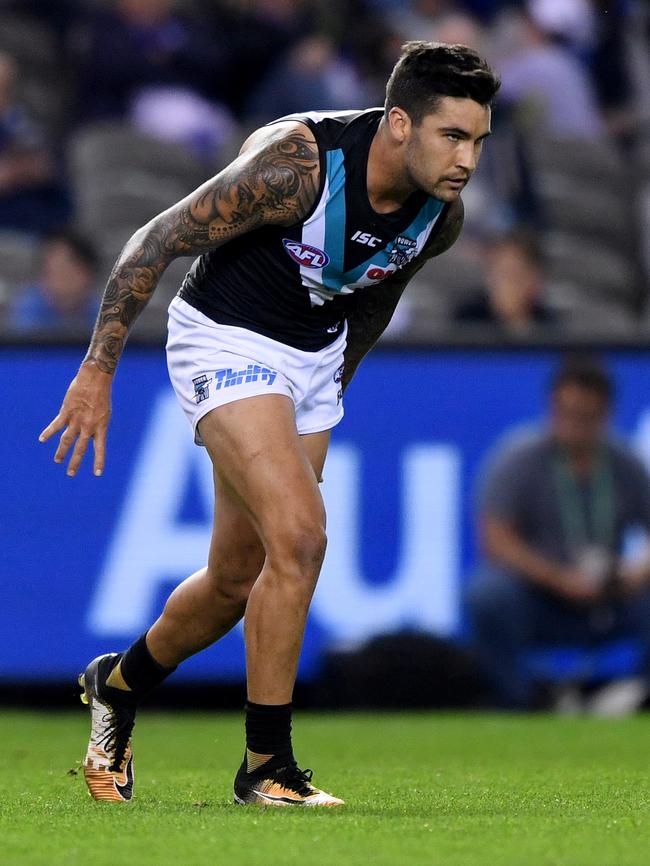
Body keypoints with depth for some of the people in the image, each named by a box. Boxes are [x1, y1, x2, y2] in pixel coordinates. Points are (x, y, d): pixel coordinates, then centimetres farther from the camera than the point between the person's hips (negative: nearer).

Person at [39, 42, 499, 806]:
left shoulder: (441, 215, -9)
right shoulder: (295, 163, -29)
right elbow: (158, 241, -21)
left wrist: (334, 386, 23)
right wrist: (98, 369, -19)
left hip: (316, 353, 7)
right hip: (227, 341, -7)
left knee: (240, 580, 11)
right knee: (300, 536, -21)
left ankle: (118, 685, 38)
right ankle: (266, 766, -10)